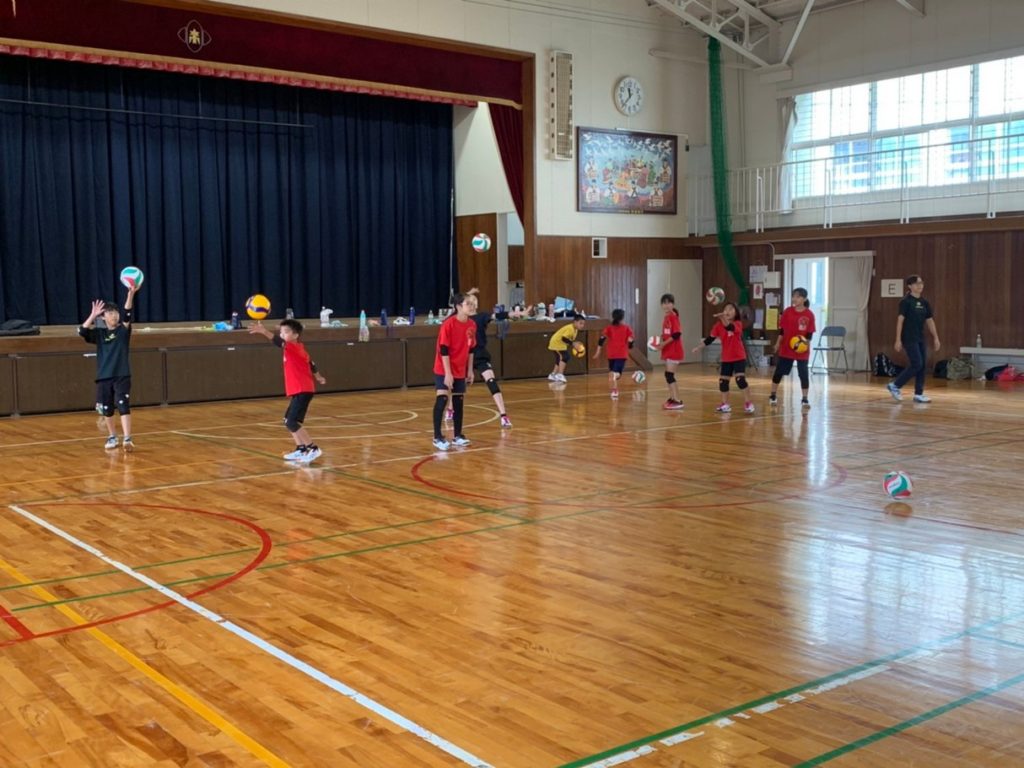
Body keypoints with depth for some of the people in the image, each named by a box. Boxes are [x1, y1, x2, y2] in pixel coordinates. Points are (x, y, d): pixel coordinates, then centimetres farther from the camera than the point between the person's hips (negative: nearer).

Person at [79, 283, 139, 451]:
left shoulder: (123, 330, 2)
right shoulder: (99, 333, 7)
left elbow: (127, 314, -15)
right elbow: (82, 331, -10)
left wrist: (131, 293, -31)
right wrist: (93, 315, -19)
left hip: (122, 376, -2)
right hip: (104, 377, 2)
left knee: (124, 406, -14)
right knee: (107, 410, 11)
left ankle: (127, 439, -21)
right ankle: (112, 437, 28)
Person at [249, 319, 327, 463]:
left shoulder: (294, 347, -13)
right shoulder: (299, 348, 14)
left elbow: (279, 342, -32)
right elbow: (310, 363, 27)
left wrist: (264, 331, -47)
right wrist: (318, 377, 44)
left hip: (303, 391, -10)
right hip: (300, 391, 10)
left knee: (292, 423, -13)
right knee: (289, 420, 13)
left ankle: (313, 449, -8)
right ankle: (301, 450, 17)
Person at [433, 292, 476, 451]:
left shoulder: (472, 325, -1)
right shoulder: (448, 324, -19)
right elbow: (443, 350, -19)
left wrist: (470, 370, 10)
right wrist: (448, 373, -21)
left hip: (460, 371, 6)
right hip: (444, 370, -6)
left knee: (459, 401, 9)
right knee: (442, 400, -12)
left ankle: (458, 436, 18)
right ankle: (437, 438, -8)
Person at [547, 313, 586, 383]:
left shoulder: (575, 330, 4)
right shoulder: (570, 328, -27)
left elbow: (569, 339, 11)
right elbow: (564, 338, -34)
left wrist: (575, 344, -3)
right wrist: (573, 344, -32)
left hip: (556, 343, 11)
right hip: (557, 342, -11)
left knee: (560, 359, 19)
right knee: (565, 357, -21)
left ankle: (552, 375, 29)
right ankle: (560, 375, -24)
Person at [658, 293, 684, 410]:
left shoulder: (673, 317, -13)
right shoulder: (666, 318, 12)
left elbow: (677, 334, -21)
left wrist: (664, 343, -18)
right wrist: (660, 341, 1)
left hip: (674, 351, -9)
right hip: (667, 351, 9)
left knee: (669, 375, -12)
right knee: (668, 375, 13)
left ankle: (678, 401, -11)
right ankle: (672, 399, 21)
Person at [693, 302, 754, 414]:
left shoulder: (738, 324, -13)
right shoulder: (719, 325, -2)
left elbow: (730, 327, -37)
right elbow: (710, 339, 0)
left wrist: (723, 319, -54)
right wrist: (699, 347, -8)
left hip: (739, 357, -4)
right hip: (726, 358, 4)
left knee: (740, 379, -15)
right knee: (723, 381, 5)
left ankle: (748, 403, -4)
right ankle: (725, 404, 20)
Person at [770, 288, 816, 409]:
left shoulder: (809, 315, -7)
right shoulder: (788, 311, -1)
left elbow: (810, 333, -5)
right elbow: (782, 329, 4)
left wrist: (806, 341, -21)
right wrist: (778, 343, 2)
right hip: (786, 347, 2)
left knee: (803, 374, 1)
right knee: (779, 371, 7)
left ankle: (805, 399, 9)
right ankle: (773, 395, 21)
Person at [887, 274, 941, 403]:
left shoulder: (924, 303, 10)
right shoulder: (906, 301, -10)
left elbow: (930, 321, 15)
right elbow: (900, 320, -13)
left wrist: (936, 338, 12)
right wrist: (898, 339, -17)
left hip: (920, 338, 7)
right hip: (909, 338, -7)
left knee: (922, 366, 4)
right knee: (916, 365, -11)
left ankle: (919, 394, 9)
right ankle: (894, 385, 0)